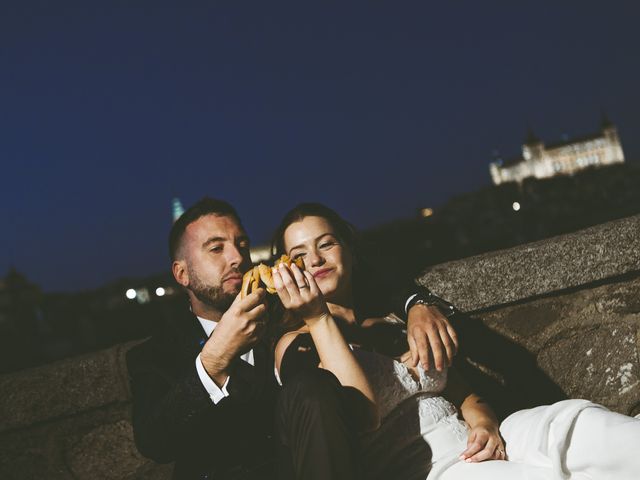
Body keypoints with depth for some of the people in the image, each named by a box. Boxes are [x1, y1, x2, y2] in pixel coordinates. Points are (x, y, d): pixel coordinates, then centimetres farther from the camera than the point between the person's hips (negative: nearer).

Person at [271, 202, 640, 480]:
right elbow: (357, 416, -14)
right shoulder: (296, 346, 5)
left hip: (470, 447, 6)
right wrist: (318, 319, -13)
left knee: (577, 421, -23)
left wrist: (485, 424, -3)